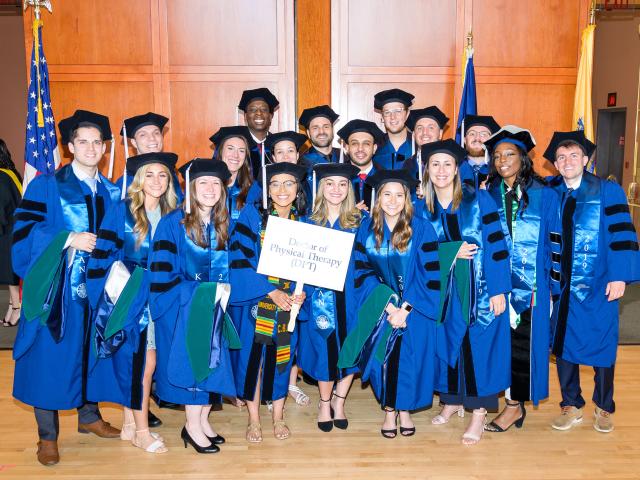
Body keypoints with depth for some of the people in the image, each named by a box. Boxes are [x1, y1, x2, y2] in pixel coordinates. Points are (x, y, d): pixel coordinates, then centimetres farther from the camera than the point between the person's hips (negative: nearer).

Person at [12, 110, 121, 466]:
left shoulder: (111, 192, 9)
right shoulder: (46, 186, -4)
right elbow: (25, 231, -12)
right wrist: (69, 239, -21)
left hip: (98, 287, 4)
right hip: (57, 289, -4)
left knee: (92, 353, 14)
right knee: (51, 359, 1)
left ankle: (89, 417, 33)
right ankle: (48, 436, 15)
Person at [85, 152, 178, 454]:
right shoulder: (121, 211, -6)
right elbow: (102, 255, -7)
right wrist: (110, 291, -11)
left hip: (159, 296, 4)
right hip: (129, 296, -4)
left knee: (137, 362, 8)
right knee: (144, 360, -4)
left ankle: (129, 424, 21)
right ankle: (141, 431, 9)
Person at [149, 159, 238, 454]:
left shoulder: (223, 224, 6)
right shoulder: (173, 224, -10)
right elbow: (161, 276, -14)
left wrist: (225, 290, -5)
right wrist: (204, 292, -16)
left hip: (216, 307, 5)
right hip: (184, 310, -5)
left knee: (213, 362, 7)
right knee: (193, 363, -2)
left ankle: (202, 421, 23)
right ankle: (193, 427, 14)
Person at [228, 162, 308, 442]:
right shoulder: (252, 215, -7)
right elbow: (239, 260, -14)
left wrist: (301, 291, -13)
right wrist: (271, 291, -20)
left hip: (288, 302, 3)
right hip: (253, 301, -2)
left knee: (282, 355, 9)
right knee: (251, 354, 3)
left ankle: (278, 417, 26)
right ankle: (253, 419, 20)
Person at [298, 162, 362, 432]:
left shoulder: (359, 222, 3)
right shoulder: (309, 223, 4)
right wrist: (301, 289, -9)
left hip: (349, 297, 0)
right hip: (320, 296, 0)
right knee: (325, 351, 5)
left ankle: (338, 401, 27)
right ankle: (325, 403, 29)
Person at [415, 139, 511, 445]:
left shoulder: (478, 200, -5)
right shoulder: (420, 208, 3)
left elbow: (496, 245, -8)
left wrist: (498, 290, -12)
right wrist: (452, 251, -15)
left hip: (479, 290, -3)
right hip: (443, 291, 3)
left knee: (478, 346, 0)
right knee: (447, 344, 10)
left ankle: (479, 413, 13)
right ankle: (452, 400, 30)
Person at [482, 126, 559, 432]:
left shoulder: (544, 195, -2)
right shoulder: (489, 195, 6)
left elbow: (553, 242, -1)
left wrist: (551, 286, -5)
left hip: (531, 284, -3)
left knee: (522, 342, 1)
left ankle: (515, 404, 13)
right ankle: (513, 402, 22)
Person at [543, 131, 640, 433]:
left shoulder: (608, 191, -4)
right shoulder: (550, 194, 6)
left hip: (598, 285, -3)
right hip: (562, 285, 3)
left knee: (601, 346, 6)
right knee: (563, 345, 8)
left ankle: (604, 408, 26)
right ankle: (571, 407, 24)